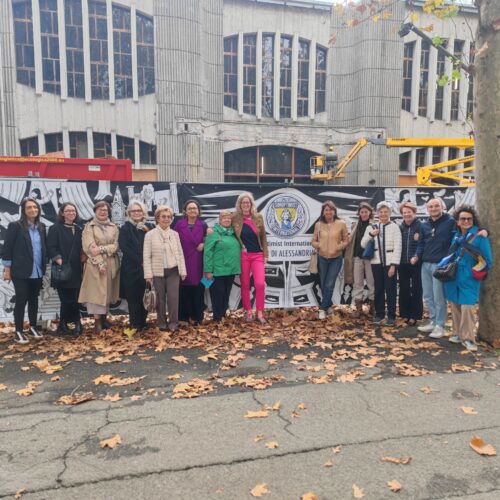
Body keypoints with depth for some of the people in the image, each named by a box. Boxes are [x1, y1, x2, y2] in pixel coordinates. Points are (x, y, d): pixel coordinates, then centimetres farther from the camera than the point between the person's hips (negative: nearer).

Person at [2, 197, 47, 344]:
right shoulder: (15, 226, -7)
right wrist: (7, 270, -9)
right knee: (21, 300, 0)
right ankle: (18, 332, 11)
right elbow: (7, 248, -7)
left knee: (34, 299, 13)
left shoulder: (41, 227, 7)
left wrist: (44, 267, 6)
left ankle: (32, 328, 25)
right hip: (21, 272, -5)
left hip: (37, 271, 5)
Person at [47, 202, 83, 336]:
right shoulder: (55, 228, 0)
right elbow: (51, 247, -9)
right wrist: (58, 259, -22)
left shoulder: (79, 229, 16)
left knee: (75, 298, 4)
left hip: (76, 269, 5)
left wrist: (83, 259, 4)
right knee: (67, 299, -2)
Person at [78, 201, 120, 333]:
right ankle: (97, 321, 0)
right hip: (95, 264, -3)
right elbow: (89, 247, -8)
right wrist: (100, 263, -16)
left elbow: (116, 245, 1)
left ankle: (104, 318, 20)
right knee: (96, 292, -5)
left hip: (111, 264, 4)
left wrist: (102, 249, -16)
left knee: (108, 292, 8)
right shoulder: (89, 226, 2)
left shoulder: (114, 227, 12)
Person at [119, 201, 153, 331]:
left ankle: (143, 322, 14)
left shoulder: (148, 227, 10)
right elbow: (124, 248, -7)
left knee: (145, 296, 3)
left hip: (146, 267, 2)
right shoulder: (125, 228, 2)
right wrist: (140, 261, -13)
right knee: (133, 296, 0)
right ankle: (135, 324, 8)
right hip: (131, 268, -2)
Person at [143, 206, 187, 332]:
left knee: (173, 297, -3)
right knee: (160, 298, 8)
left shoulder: (175, 234, 6)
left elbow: (180, 253, 8)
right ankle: (162, 323, 22)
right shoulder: (150, 234, -3)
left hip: (173, 271, 2)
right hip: (158, 272, -1)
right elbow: (146, 256, -4)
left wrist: (183, 271, 4)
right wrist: (148, 274, -9)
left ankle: (173, 322, 9)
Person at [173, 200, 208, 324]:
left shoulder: (203, 225, 7)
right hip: (183, 261, -1)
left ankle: (198, 316, 13)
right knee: (184, 290, 1)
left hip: (198, 263, 1)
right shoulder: (179, 224, 2)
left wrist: (203, 245, -11)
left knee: (198, 289, 3)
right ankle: (184, 316, 12)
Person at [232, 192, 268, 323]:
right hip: (243, 255, 0)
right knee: (245, 284, 6)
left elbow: (263, 237, 7)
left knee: (260, 283, -8)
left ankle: (260, 313, 3)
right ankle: (248, 312, 19)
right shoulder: (235, 218, -1)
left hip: (257, 255, 0)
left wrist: (265, 255, 4)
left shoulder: (258, 218, 3)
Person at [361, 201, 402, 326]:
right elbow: (363, 245, 8)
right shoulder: (372, 227, 8)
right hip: (376, 262, 4)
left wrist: (393, 265, -13)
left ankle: (391, 316, 11)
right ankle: (379, 314, 22)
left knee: (390, 290, 2)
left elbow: (397, 247, -7)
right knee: (378, 289, 11)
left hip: (389, 262, -3)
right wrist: (370, 234, -9)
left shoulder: (394, 227, -3)